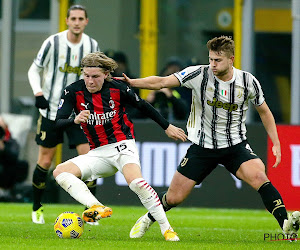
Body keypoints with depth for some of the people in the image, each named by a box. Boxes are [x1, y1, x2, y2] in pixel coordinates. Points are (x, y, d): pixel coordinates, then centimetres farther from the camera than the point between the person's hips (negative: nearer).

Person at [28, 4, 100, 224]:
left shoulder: (92, 45, 0)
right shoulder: (53, 43, -10)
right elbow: (34, 70, -1)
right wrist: (38, 93, -16)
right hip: (52, 109, -2)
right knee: (45, 161, 2)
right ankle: (37, 208, 21)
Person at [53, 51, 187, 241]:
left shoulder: (117, 88, -8)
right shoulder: (73, 92, -5)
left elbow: (143, 106, 9)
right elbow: (57, 123, -11)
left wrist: (167, 127, 16)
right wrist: (75, 120, -32)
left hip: (123, 145, -4)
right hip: (98, 153, 4)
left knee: (135, 182, -32)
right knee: (60, 172, -18)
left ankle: (167, 229, -21)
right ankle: (97, 207, -34)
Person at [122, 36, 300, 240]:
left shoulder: (248, 82, -8)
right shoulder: (199, 74, -12)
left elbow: (264, 111, 8)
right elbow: (161, 82, -13)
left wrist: (276, 142, 3)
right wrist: (131, 82, -25)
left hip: (235, 146, 0)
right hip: (202, 145, 0)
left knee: (259, 177, -29)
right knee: (174, 198, 2)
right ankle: (148, 220, 33)